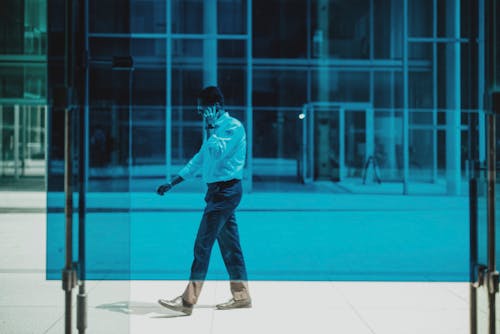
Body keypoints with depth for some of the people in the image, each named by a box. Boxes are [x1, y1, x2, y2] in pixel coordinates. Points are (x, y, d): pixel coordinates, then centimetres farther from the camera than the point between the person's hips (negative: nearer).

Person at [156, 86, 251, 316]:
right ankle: (241, 296, 18)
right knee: (229, 246, 11)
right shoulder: (216, 129, 19)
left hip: (226, 190, -9)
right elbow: (199, 159, 24)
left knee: (203, 244, -11)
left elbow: (217, 152, -23)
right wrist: (172, 183, 23)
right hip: (220, 191, 9)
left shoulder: (234, 126, -9)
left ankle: (188, 300, -11)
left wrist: (210, 128, -10)